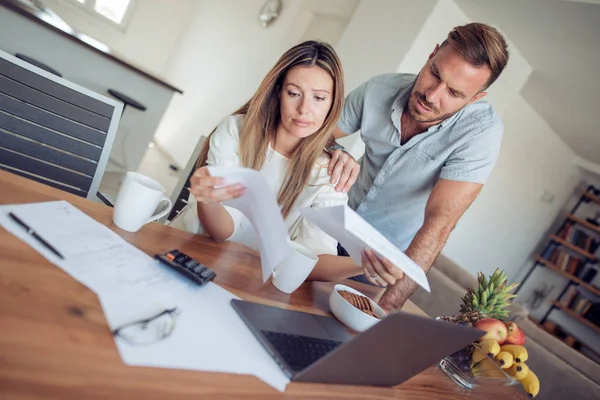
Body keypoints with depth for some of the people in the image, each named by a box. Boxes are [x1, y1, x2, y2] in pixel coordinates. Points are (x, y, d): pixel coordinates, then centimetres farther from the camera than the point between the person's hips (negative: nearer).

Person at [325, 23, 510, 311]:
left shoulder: (481, 130, -29)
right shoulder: (379, 89, -19)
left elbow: (439, 223, -33)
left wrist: (387, 306, -38)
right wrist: (336, 155, -31)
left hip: (399, 255, -3)